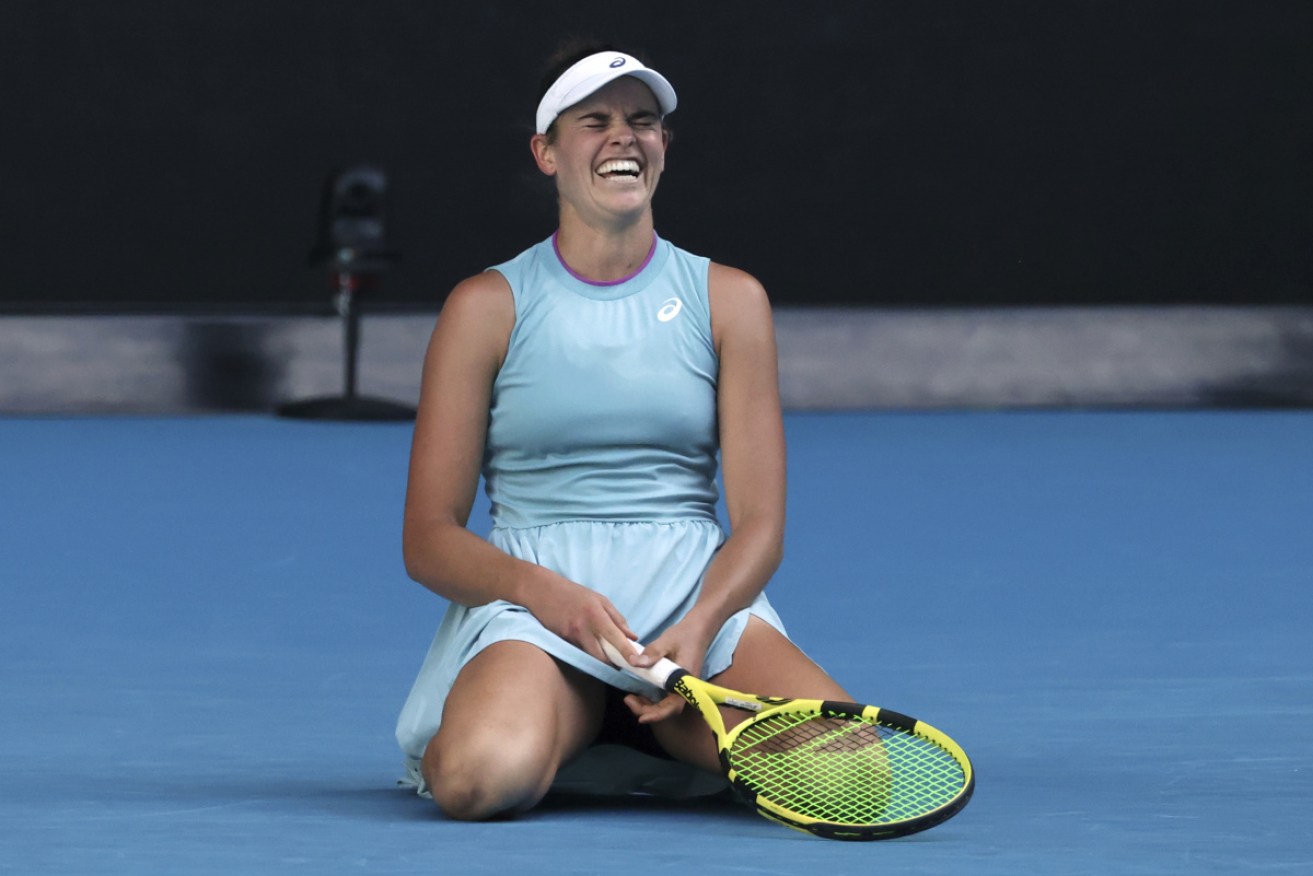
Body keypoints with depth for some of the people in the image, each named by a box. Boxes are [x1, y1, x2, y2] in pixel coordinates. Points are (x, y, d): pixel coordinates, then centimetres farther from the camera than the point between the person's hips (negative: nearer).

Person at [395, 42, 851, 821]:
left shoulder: (729, 301, 10)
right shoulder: (488, 307, 5)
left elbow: (758, 524, 4)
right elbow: (430, 540, 2)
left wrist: (698, 627, -17)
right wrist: (545, 593, -18)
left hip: (699, 594, 2)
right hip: (530, 600, -2)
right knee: (482, 778, -37)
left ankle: (644, 726, 4)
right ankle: (553, 731, 3)